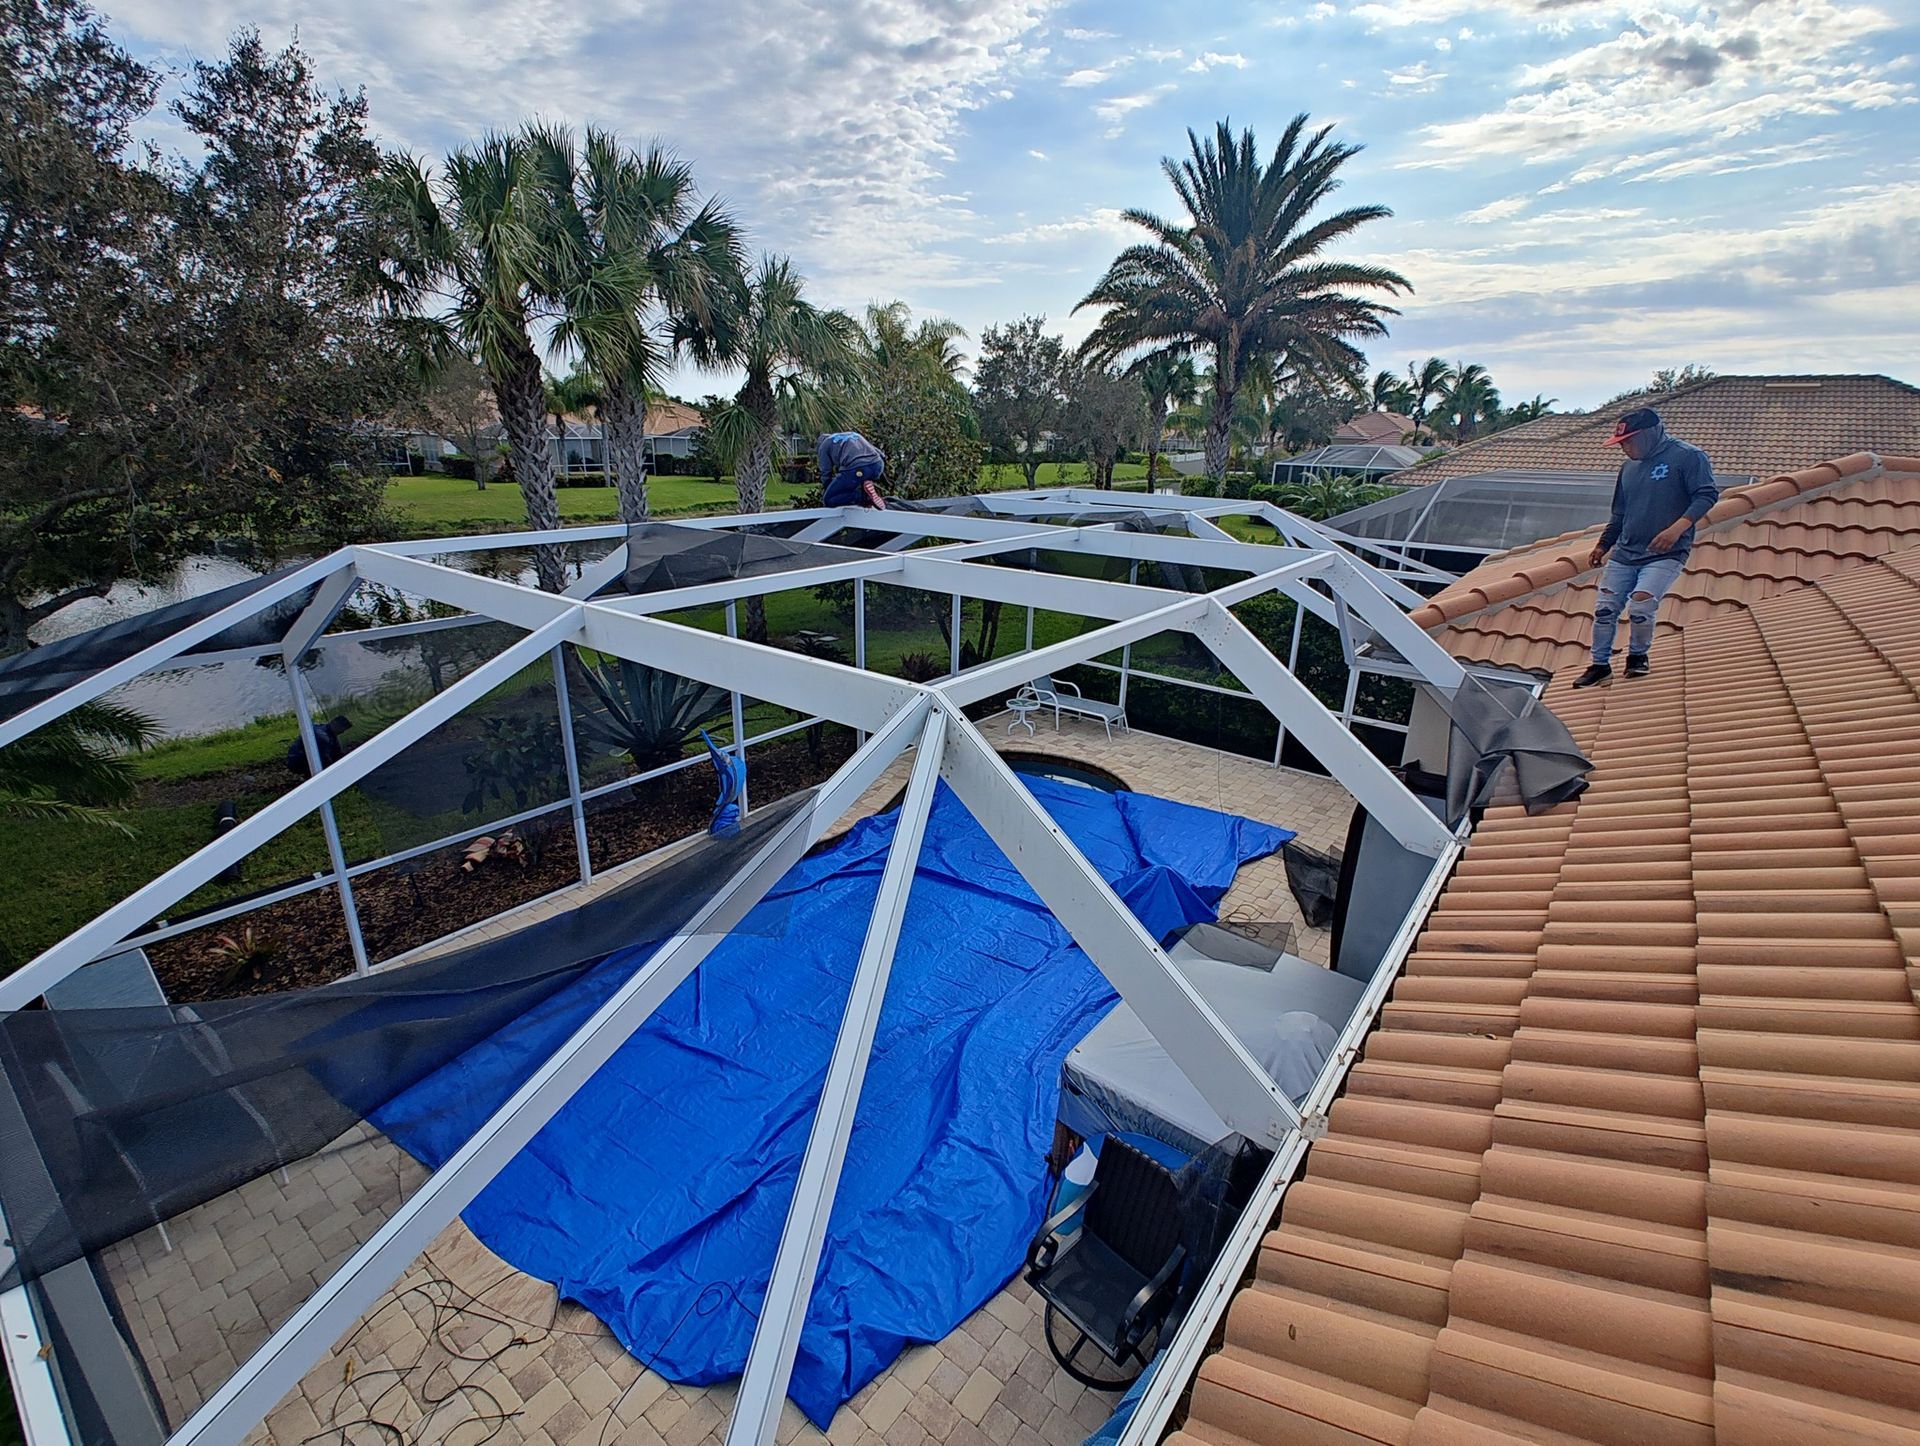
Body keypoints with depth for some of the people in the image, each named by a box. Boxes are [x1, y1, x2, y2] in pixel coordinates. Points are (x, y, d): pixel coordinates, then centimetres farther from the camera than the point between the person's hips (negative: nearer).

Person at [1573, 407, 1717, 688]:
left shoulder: (1688, 456, -4)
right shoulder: (1628, 467, 15)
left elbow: (1707, 495, -11)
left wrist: (1678, 528, -24)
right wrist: (1602, 545, 20)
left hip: (1666, 554, -6)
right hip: (1624, 553, 6)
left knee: (1641, 605, -21)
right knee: (1604, 608, -1)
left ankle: (1638, 656, 6)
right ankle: (1600, 664, 14)